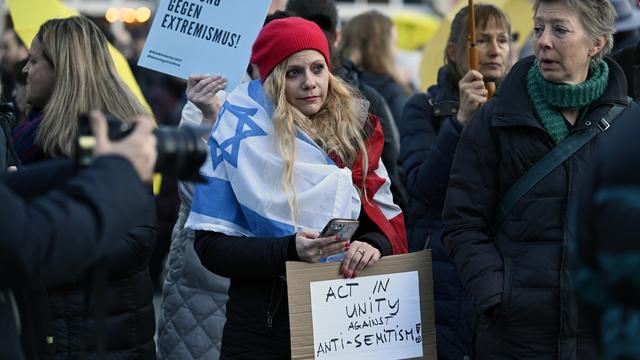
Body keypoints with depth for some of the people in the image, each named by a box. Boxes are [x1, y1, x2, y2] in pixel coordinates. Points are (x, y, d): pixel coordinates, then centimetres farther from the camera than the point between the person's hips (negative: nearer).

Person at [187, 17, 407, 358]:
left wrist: (373, 244, -17)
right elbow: (211, 244, -10)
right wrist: (290, 250, -24)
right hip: (265, 318, -3)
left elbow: (388, 218, 6)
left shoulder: (354, 129, 4)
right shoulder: (242, 134, -7)